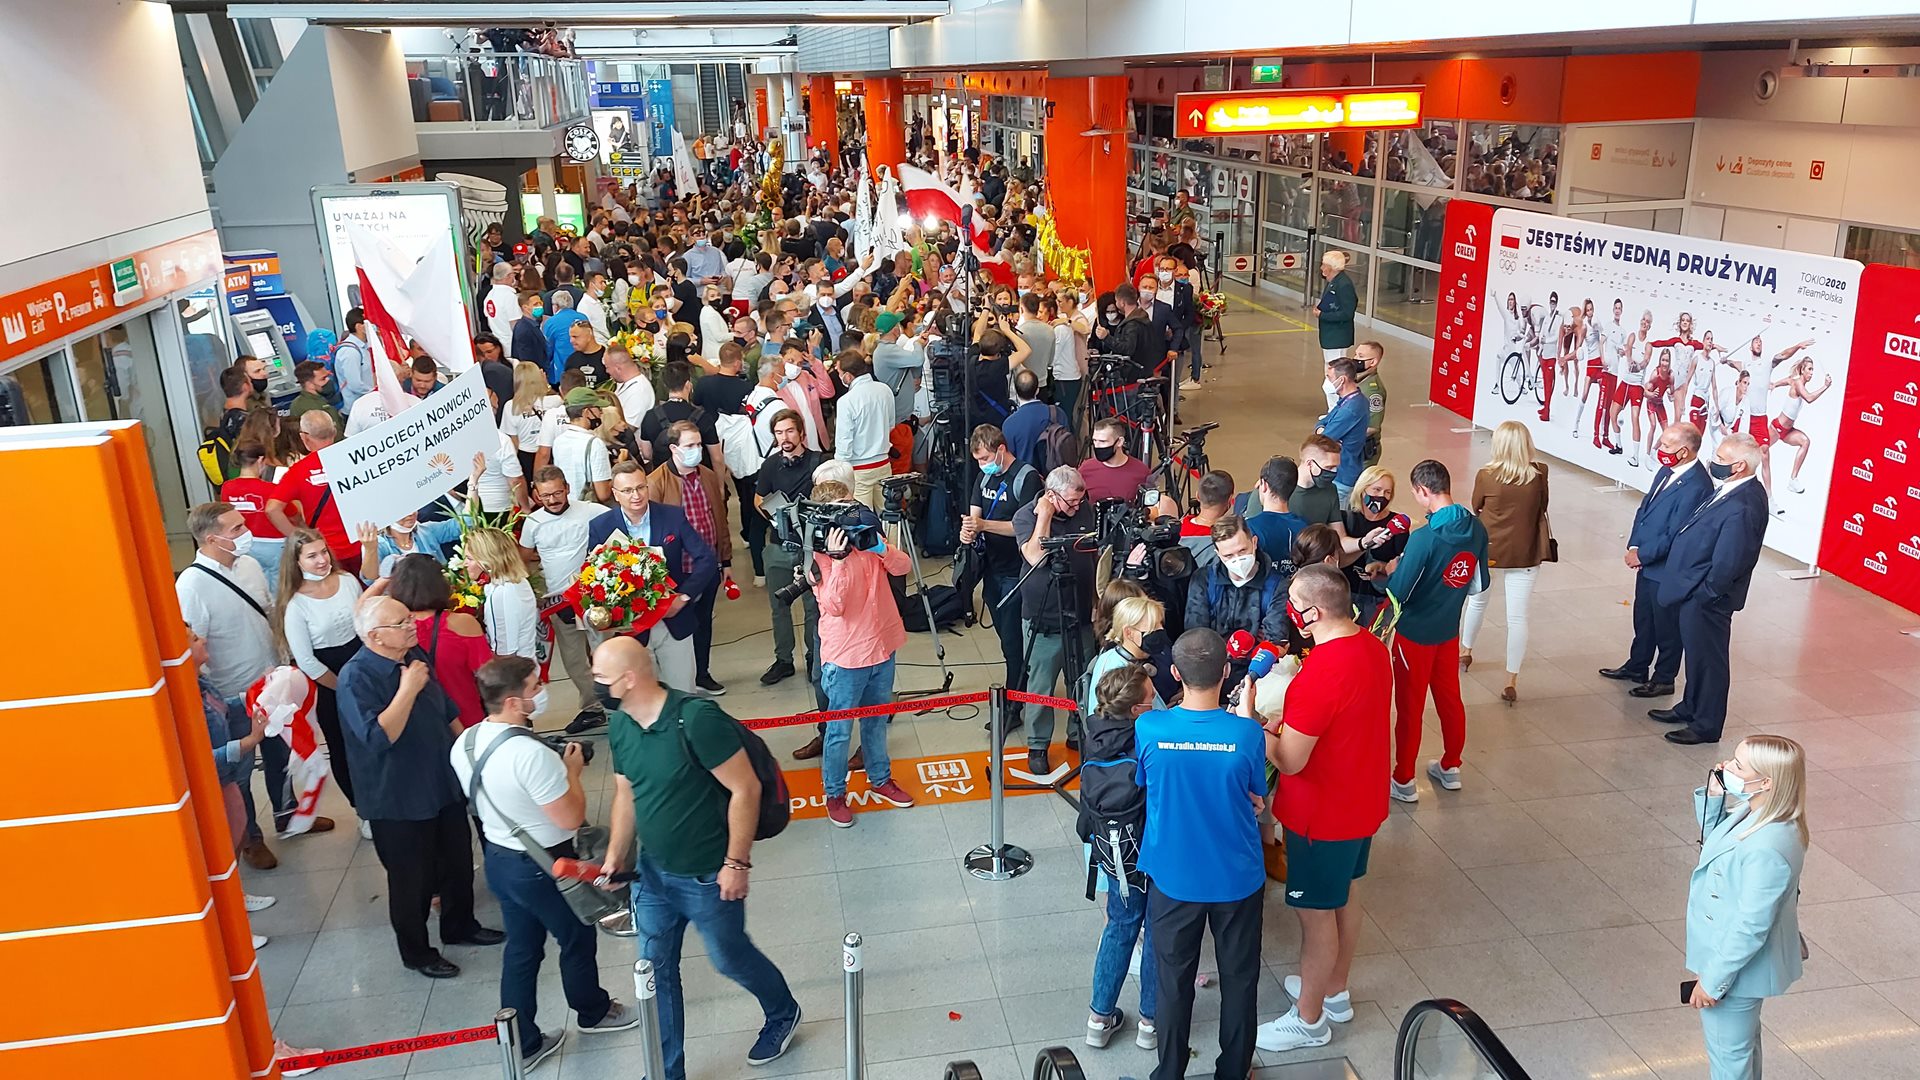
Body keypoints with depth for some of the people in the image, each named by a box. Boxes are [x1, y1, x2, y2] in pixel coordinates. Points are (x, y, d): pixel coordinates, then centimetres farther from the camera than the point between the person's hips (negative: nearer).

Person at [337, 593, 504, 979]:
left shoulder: (416, 656, 0)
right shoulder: (357, 678, -23)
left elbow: (447, 711, 14)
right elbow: (378, 737, -34)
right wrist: (409, 689, -31)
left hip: (444, 786, 7)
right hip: (399, 801, -7)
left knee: (458, 861, 21)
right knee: (412, 878, 9)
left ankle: (460, 926, 43)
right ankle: (416, 951, 28)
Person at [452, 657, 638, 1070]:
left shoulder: (464, 744, -6)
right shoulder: (531, 754, -33)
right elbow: (571, 819, -26)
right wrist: (572, 771, -11)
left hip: (498, 858, 7)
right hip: (544, 867, -7)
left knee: (521, 948, 20)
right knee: (577, 939, 19)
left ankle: (524, 1044, 31)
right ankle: (593, 1012, 42)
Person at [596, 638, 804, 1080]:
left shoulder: (697, 719, -28)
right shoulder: (619, 725, -5)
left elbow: (745, 789, -23)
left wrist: (737, 863, -21)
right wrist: (615, 857, 8)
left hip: (708, 877, -6)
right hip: (652, 874, 6)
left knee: (729, 958, 15)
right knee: (655, 969, 13)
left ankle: (783, 1014, 45)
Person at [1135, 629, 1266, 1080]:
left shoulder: (1148, 728, -18)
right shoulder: (1248, 734, -20)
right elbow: (1257, 802, -4)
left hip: (1173, 877, 0)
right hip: (1237, 878, 0)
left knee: (1173, 982, 17)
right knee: (1239, 980, 20)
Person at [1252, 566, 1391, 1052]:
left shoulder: (1321, 674, -32)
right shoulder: (1373, 647, -3)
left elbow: (1289, 761, -27)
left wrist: (1248, 718, -16)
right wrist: (1293, 726, 2)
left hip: (1324, 815, -9)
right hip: (1362, 802, 9)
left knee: (1316, 913, 8)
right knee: (1343, 899, 24)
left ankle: (1309, 1020, 25)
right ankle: (1335, 992, 43)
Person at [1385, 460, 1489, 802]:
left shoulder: (1424, 538, -28)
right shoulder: (1476, 529, -8)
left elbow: (1397, 595, -23)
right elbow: (1479, 584, 4)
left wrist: (1393, 570, -4)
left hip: (1415, 633, -6)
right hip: (1450, 630, 6)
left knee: (1409, 707, 7)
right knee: (1450, 698, 21)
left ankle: (1404, 781, 19)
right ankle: (1450, 768, 37)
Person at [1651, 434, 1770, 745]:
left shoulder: (1742, 507, -29)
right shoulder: (1733, 491, 2)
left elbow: (1727, 563, -28)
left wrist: (1705, 593, -15)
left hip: (1707, 599, -10)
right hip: (1696, 592, 10)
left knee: (1707, 659, 7)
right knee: (1696, 653, 24)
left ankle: (1707, 726, 24)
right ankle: (1691, 708, 42)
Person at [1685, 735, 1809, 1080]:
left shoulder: (1767, 849, -37)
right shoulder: (1754, 812, -10)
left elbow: (1750, 928, -29)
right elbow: (1713, 839, 12)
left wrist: (1713, 980, -19)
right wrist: (1713, 797, -7)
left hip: (1736, 967, -9)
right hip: (1733, 956, 9)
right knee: (1743, 1043, 31)